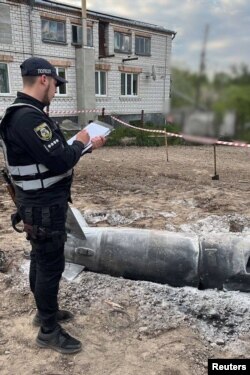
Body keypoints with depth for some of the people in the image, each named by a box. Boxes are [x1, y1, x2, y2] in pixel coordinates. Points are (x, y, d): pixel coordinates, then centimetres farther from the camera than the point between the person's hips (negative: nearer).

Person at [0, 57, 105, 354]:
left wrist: (87, 145, 12)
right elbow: (59, 161, -28)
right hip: (43, 206, -10)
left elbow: (51, 153, 15)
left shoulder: (26, 114, 10)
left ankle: (45, 311, 39)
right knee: (51, 264, 1)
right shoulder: (28, 117, -24)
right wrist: (79, 143, -9)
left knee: (41, 259, 20)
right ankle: (49, 331, 19)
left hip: (41, 202, 10)